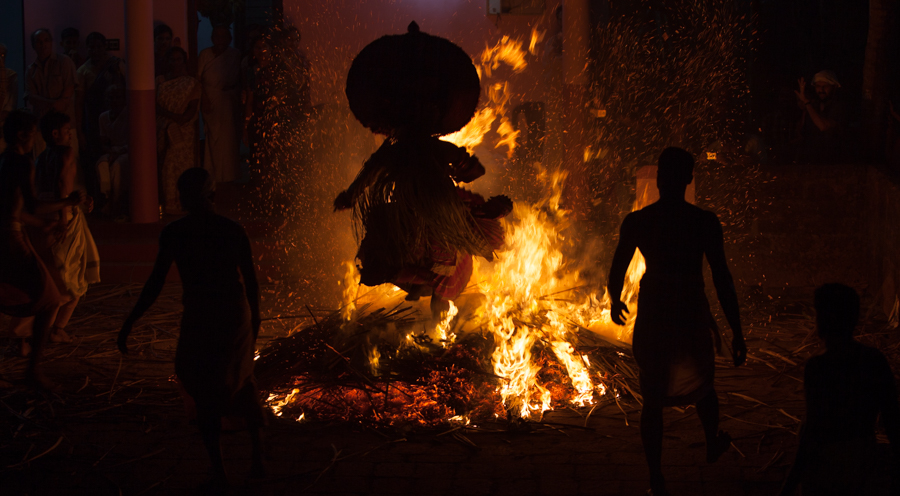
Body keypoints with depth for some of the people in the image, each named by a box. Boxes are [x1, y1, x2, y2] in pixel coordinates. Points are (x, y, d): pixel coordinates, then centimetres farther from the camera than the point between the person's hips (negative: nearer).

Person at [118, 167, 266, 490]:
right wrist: (254, 319, 14)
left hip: (199, 321, -3)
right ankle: (257, 457, 25)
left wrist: (129, 324, -5)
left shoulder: (174, 234, -10)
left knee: (205, 393, 9)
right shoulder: (233, 231, -3)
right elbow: (251, 282, 0)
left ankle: (218, 472, 11)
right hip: (236, 317, 3)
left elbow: (155, 284, -11)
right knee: (242, 382, 23)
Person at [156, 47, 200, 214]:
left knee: (181, 167, -6)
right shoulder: (159, 82, 12)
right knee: (165, 168, -4)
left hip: (183, 131, -2)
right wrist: (173, 116, -7)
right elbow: (155, 106, 7)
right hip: (164, 132, 2)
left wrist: (183, 119, -14)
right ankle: (168, 203, 2)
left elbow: (193, 109, 0)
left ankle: (181, 203, -2)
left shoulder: (191, 83, 6)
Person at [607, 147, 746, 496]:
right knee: (702, 382, 26)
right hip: (692, 317, 0)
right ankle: (713, 444, 51)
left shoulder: (635, 222, -10)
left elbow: (617, 271, 1)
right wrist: (737, 333, -8)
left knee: (653, 399, 12)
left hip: (653, 318, 1)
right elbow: (722, 280, -14)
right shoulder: (705, 222, -16)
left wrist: (615, 301, 23)